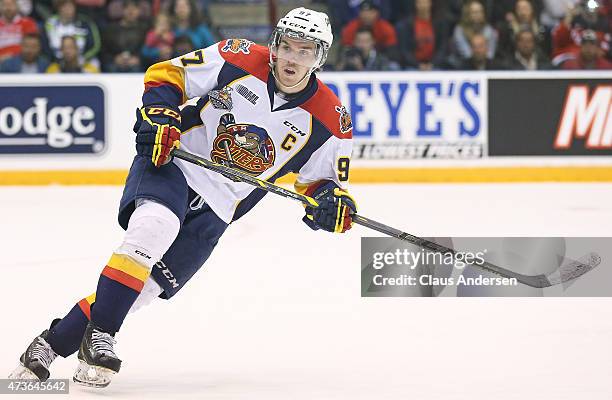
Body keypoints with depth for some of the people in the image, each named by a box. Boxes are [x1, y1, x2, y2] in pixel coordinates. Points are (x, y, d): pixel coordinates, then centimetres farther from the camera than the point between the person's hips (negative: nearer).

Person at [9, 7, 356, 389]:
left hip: (214, 210, 2)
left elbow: (324, 179, 9)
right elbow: (165, 75, 2)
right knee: (154, 227, -34)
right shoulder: (239, 60, -7)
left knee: (145, 285, -11)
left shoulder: (331, 122, -3)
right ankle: (99, 334, -25)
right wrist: (158, 116, -15)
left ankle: (55, 341, -1)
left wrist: (333, 200, -13)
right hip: (169, 164, -2)